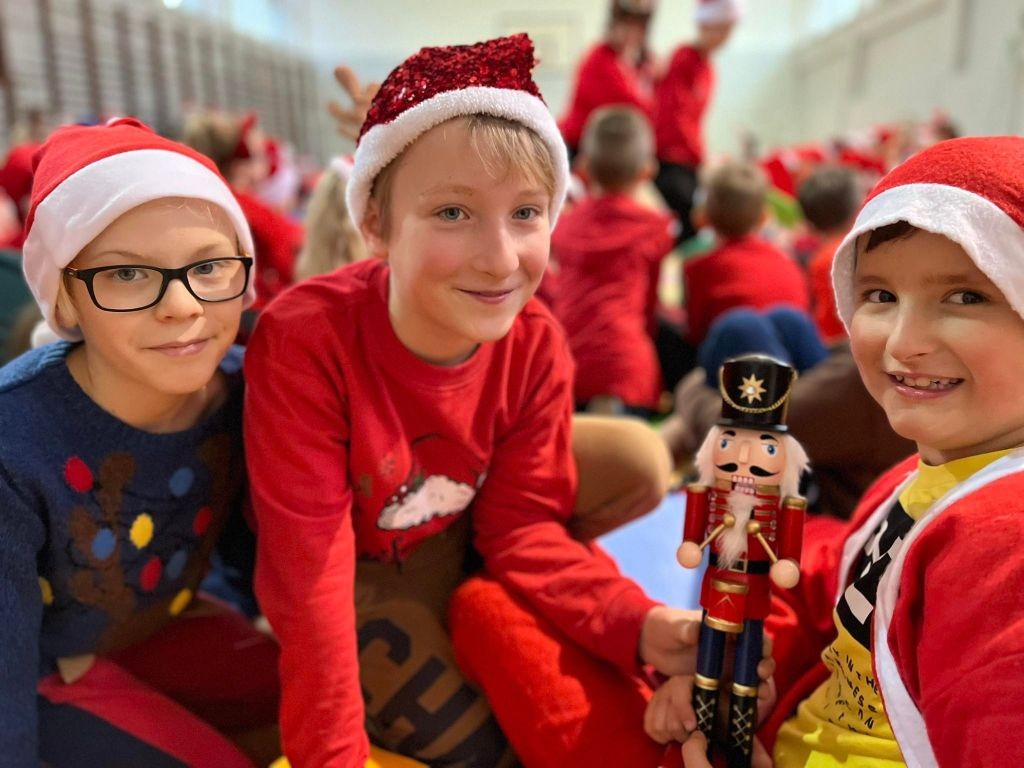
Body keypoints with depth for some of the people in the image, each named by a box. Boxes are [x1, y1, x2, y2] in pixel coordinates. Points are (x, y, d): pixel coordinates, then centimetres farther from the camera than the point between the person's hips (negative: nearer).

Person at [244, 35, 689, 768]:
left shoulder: (536, 343, -18)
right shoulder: (304, 339, -31)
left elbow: (522, 526, -13)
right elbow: (307, 565, -28)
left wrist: (644, 625, -29)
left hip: (451, 552, 5)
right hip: (353, 574, -4)